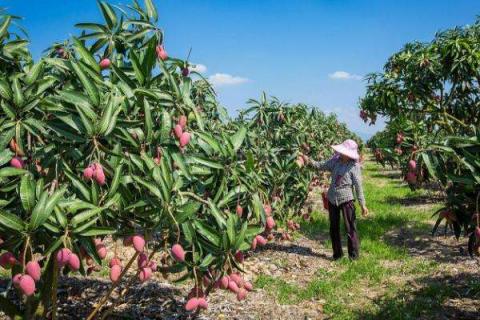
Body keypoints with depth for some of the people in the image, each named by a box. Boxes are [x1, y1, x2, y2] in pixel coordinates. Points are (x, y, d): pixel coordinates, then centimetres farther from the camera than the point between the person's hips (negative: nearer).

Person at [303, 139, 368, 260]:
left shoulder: (354, 166, -14)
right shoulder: (335, 161, 0)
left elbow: (358, 186, -13)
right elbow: (321, 165, 6)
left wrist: (362, 204, -14)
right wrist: (309, 161, -11)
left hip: (346, 199, -5)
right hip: (332, 199, 6)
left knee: (350, 228, 0)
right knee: (334, 227, 13)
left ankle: (354, 254, 14)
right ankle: (337, 253, 27)